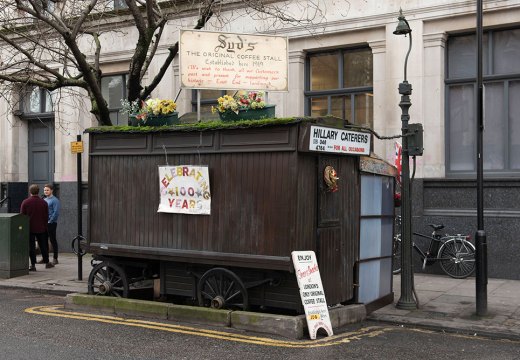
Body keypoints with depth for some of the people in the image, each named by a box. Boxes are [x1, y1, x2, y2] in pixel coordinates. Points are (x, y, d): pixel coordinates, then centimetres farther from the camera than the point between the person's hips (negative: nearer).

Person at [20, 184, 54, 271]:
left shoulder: (25, 202, -8)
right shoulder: (44, 202, -2)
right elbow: (46, 216, 3)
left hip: (29, 228, -2)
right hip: (41, 228, 2)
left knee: (31, 246, 1)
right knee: (43, 246, 13)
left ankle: (33, 265, 1)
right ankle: (47, 262, 20)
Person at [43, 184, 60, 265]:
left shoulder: (55, 200, -10)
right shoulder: (44, 200, 14)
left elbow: (56, 212, -16)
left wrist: (50, 221, -16)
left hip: (51, 224, -7)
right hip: (44, 223, 7)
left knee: (53, 240, -2)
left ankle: (55, 258, 5)